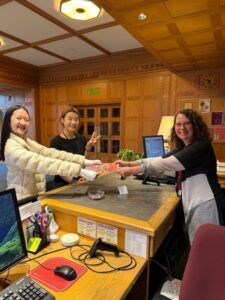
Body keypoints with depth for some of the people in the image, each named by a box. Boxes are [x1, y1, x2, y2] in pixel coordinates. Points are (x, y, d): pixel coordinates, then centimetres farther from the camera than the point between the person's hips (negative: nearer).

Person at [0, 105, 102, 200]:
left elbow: (51, 153, -7)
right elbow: (41, 162, -33)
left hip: (35, 196, 7)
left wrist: (83, 161, -20)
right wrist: (79, 171, -41)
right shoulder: (11, 147, -19)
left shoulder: (27, 142, 7)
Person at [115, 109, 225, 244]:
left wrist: (132, 171, -24)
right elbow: (159, 160, 4)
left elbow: (166, 164, -26)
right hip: (193, 204, 8)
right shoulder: (182, 148, 10)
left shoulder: (201, 146, -18)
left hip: (206, 205, -8)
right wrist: (129, 163, -5)